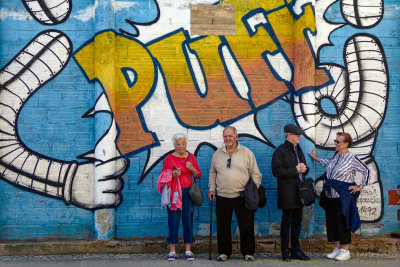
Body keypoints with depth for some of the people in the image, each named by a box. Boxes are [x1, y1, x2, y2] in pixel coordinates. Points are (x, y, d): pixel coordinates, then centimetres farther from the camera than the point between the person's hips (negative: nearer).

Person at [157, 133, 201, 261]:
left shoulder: (191, 157, 9)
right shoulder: (169, 158, 3)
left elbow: (198, 175, 11)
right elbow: (162, 176, 5)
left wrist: (192, 169, -9)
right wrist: (173, 174, -13)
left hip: (187, 191, 2)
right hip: (173, 192, -1)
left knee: (188, 220, 1)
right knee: (173, 220, -2)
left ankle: (188, 250, 8)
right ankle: (172, 250, 6)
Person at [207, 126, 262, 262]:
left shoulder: (246, 153, 2)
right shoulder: (217, 154, 10)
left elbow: (255, 173, 4)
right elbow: (212, 173, 18)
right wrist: (211, 188, 8)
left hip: (242, 196, -2)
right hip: (222, 197, 2)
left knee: (246, 226, 1)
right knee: (223, 226, 7)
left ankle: (248, 252, 14)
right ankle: (224, 252, 20)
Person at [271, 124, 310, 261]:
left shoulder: (298, 149, 17)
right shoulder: (280, 151, -8)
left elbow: (305, 168, 25)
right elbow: (276, 171, -17)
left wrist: (304, 169, 0)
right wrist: (295, 170, -17)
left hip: (299, 192, 7)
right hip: (287, 192, -7)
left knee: (297, 222, 11)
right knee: (286, 222, -2)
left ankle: (296, 250, 18)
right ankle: (285, 251, 6)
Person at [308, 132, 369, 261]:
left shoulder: (352, 159, -12)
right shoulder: (336, 154, 9)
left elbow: (366, 171, -7)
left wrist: (360, 187, -5)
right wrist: (316, 158, 34)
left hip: (342, 197, -7)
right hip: (330, 195, 7)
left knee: (342, 222, 0)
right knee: (332, 221, 10)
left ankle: (345, 250, 11)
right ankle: (338, 248, 22)